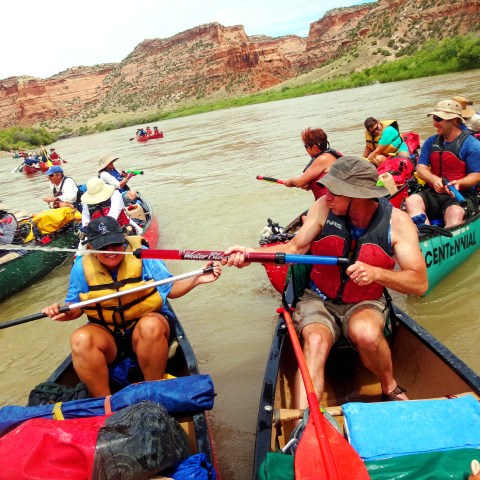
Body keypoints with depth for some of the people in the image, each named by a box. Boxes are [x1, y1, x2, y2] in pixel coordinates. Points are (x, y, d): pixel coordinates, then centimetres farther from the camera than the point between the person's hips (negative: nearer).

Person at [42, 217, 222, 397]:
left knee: (151, 325, -36)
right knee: (80, 339, -30)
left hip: (147, 322, -1)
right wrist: (65, 313, -14)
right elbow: (75, 306, 9)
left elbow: (170, 289, 1)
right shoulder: (82, 267, -2)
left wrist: (197, 279, -14)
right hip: (106, 333, 2)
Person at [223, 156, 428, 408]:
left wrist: (376, 273, -29)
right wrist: (251, 253, -22)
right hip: (319, 300, 1)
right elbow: (295, 248, -7)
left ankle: (390, 388, -3)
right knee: (315, 342, -30)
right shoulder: (324, 207, -10)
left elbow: (419, 283, -12)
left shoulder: (397, 221, -12)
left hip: (365, 304, -1)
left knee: (366, 333, -34)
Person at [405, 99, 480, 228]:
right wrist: (434, 179, -17)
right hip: (433, 193, 4)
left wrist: (458, 183, -25)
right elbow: (421, 169, 6)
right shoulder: (431, 142, 14)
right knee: (411, 201, -27)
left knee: (455, 213, -37)